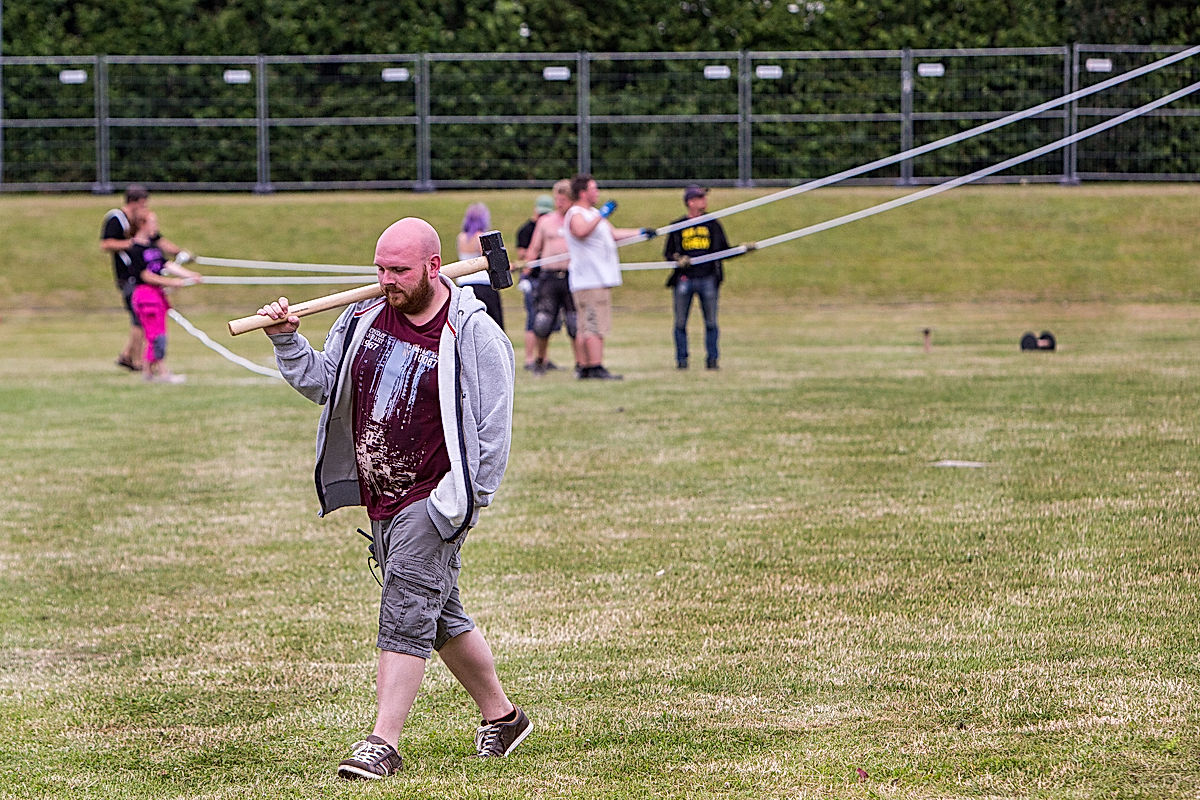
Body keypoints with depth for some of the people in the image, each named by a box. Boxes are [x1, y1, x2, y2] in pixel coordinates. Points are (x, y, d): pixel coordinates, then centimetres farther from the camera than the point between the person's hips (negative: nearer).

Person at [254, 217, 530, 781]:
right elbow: (321, 383, 14)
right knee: (439, 617, 16)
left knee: (405, 614, -14)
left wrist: (460, 503, -15)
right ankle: (501, 717, 31)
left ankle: (383, 744, -15)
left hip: (433, 501, -7)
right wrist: (287, 341, -3)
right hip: (380, 499, 7)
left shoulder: (474, 336, -12)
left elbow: (493, 429, -11)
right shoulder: (366, 318, 6)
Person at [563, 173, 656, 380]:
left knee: (587, 327, 10)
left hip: (601, 279, 10)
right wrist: (601, 215, -34)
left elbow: (613, 233, 34)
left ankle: (585, 366, 12)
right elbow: (581, 231, -33)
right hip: (588, 279, -10)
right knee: (594, 325, -13)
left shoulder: (594, 213, 22)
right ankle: (596, 367, -17)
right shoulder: (575, 215, -11)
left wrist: (640, 232, 32)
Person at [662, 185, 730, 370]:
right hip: (684, 279, -1)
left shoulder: (713, 225, 12)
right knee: (680, 323, -1)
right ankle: (681, 359, 7)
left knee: (711, 323, -1)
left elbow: (724, 251, 14)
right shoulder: (677, 226, 8)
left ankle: (712, 358, 6)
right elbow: (668, 252, 10)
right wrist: (678, 259, -10)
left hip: (708, 279, 1)